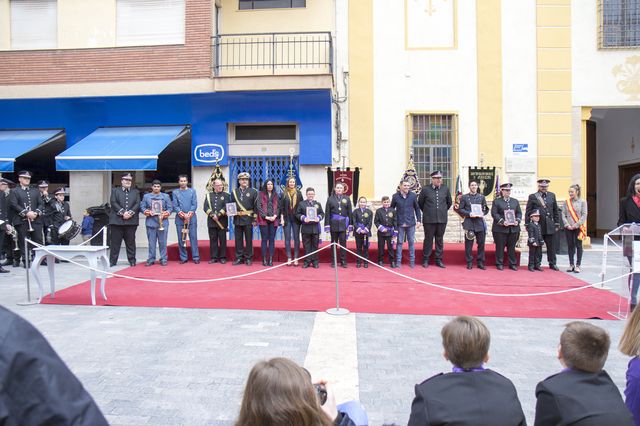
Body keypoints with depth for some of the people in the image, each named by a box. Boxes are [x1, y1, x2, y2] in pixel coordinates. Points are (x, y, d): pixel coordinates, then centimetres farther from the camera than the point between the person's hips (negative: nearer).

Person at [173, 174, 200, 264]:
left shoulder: (192, 191, 8)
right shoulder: (175, 192, 8)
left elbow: (194, 204, 1)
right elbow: (175, 206, 0)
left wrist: (189, 214, -13)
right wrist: (182, 214, -14)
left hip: (192, 218, 0)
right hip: (180, 219, 1)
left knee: (193, 238, -1)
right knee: (181, 239, 3)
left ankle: (196, 257, 4)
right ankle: (183, 258, 11)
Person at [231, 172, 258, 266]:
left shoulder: (253, 192, 2)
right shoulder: (234, 192, 9)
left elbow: (256, 206, -1)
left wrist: (255, 219, -5)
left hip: (248, 219, -2)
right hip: (237, 219, 2)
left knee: (249, 240, 3)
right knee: (238, 239, 6)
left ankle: (248, 258, 11)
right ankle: (239, 258, 14)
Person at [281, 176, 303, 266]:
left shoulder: (298, 193, 5)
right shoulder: (284, 194, 4)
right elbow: (281, 207, 3)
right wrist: (282, 219, -4)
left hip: (296, 219, 0)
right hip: (287, 219, 0)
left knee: (296, 238, 2)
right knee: (287, 238, 3)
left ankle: (296, 258, 7)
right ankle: (289, 258, 7)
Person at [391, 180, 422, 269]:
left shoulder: (413, 195, 0)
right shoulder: (395, 196, -1)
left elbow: (417, 208, 7)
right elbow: (391, 208, 8)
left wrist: (418, 220, 1)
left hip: (411, 223, 1)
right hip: (400, 223, -1)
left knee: (411, 242, 6)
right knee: (399, 242, 4)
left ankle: (412, 261, 14)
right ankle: (398, 261, 10)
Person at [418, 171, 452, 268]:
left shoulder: (445, 189, 4)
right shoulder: (425, 189, -3)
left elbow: (449, 202, 18)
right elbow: (420, 203, 8)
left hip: (442, 219, 2)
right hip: (429, 220, -2)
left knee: (440, 240, 8)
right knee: (428, 239, 4)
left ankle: (438, 260, 17)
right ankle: (425, 260, 13)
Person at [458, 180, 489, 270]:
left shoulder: (481, 197, 12)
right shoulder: (464, 197, 6)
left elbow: (486, 209, 14)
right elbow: (460, 209, 2)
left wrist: (482, 213, -7)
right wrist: (469, 214, -13)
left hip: (480, 223, 2)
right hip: (469, 223, -2)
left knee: (481, 243, 3)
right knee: (468, 244, -1)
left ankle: (480, 263, 12)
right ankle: (469, 263, 8)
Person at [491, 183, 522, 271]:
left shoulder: (515, 201, 16)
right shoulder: (496, 201, 2)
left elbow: (519, 212, 13)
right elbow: (494, 213, -6)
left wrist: (517, 221, -6)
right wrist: (502, 221, -17)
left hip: (513, 228, 4)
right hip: (500, 228, -4)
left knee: (512, 247, 7)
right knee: (500, 247, 1)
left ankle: (512, 264, 15)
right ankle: (499, 264, 9)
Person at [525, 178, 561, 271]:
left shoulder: (552, 196, 11)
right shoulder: (532, 197, 0)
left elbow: (556, 211, 13)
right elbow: (528, 212, 0)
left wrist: (557, 224, 8)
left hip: (550, 226, 3)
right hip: (537, 226, -3)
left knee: (551, 246, 6)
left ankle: (552, 263, 16)